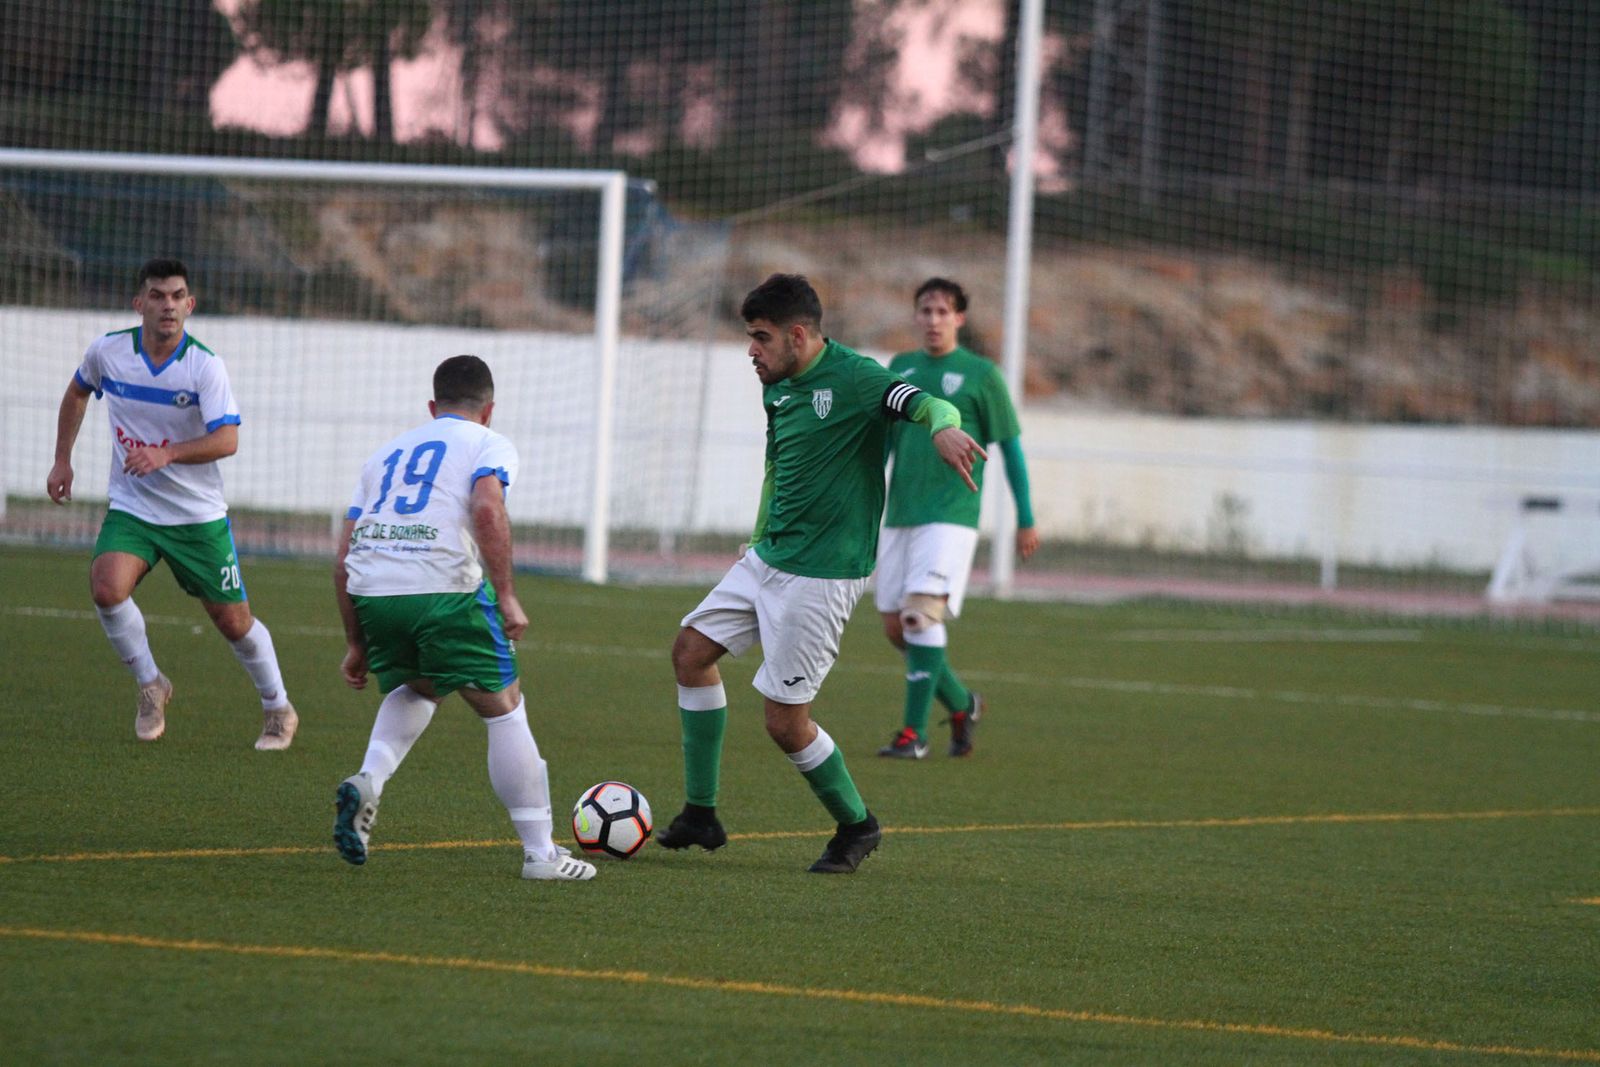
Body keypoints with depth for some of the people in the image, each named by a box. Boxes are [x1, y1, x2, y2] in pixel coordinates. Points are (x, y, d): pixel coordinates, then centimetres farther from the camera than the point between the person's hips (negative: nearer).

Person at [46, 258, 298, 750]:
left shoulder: (205, 365, -17)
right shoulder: (108, 350, -6)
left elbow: (227, 440, -25)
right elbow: (78, 392, 17)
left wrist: (166, 454, -39)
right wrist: (62, 460, 15)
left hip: (198, 515, -2)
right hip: (130, 508, 2)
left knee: (234, 621, 4)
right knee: (106, 587, -25)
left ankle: (278, 710, 29)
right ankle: (150, 685, 0)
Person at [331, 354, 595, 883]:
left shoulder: (387, 452, 28)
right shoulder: (488, 444, 13)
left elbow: (344, 556, 23)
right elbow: (488, 510, -10)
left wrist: (356, 644, 28)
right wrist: (507, 597, -9)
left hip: (370, 593, 5)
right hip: (442, 589, -5)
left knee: (414, 690, 31)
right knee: (504, 710, 8)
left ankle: (367, 783, 5)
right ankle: (540, 853, 9)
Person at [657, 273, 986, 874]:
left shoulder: (852, 379, -18)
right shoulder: (778, 389, 8)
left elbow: (929, 404, -33)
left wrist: (943, 426, -56)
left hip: (824, 573, -9)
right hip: (768, 557, 9)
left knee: (785, 722, -7)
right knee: (691, 650, 11)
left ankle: (856, 826, 16)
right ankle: (701, 814, 18)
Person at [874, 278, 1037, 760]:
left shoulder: (980, 374, -1)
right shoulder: (900, 368, 12)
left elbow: (1010, 446, 2)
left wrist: (1026, 519, 3)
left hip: (950, 516, -6)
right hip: (899, 516, 6)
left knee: (921, 614, -19)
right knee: (895, 626, 5)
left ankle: (914, 733, -15)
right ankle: (962, 705, 25)